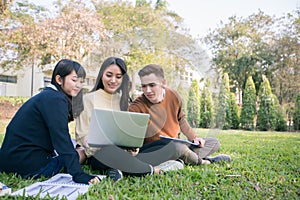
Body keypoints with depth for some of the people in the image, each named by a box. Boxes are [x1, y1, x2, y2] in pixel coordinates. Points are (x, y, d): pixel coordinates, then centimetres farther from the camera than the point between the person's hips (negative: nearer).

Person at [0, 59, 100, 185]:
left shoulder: (47, 95, 14)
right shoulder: (56, 99, -16)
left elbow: (57, 137, 17)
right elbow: (62, 139, -24)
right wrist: (78, 175, -26)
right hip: (25, 163, -9)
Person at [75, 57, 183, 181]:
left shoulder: (124, 100, 18)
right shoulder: (88, 99, 5)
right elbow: (83, 136, 1)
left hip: (125, 153, 5)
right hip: (99, 155, -4)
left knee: (170, 147, -15)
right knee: (107, 151, -42)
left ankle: (122, 168, -29)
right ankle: (153, 170, -23)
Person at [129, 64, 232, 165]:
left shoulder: (173, 96, -5)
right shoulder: (137, 107, -22)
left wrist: (194, 137, 4)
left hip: (177, 144, 6)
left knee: (214, 142, 6)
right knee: (179, 147, -36)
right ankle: (201, 161, -5)